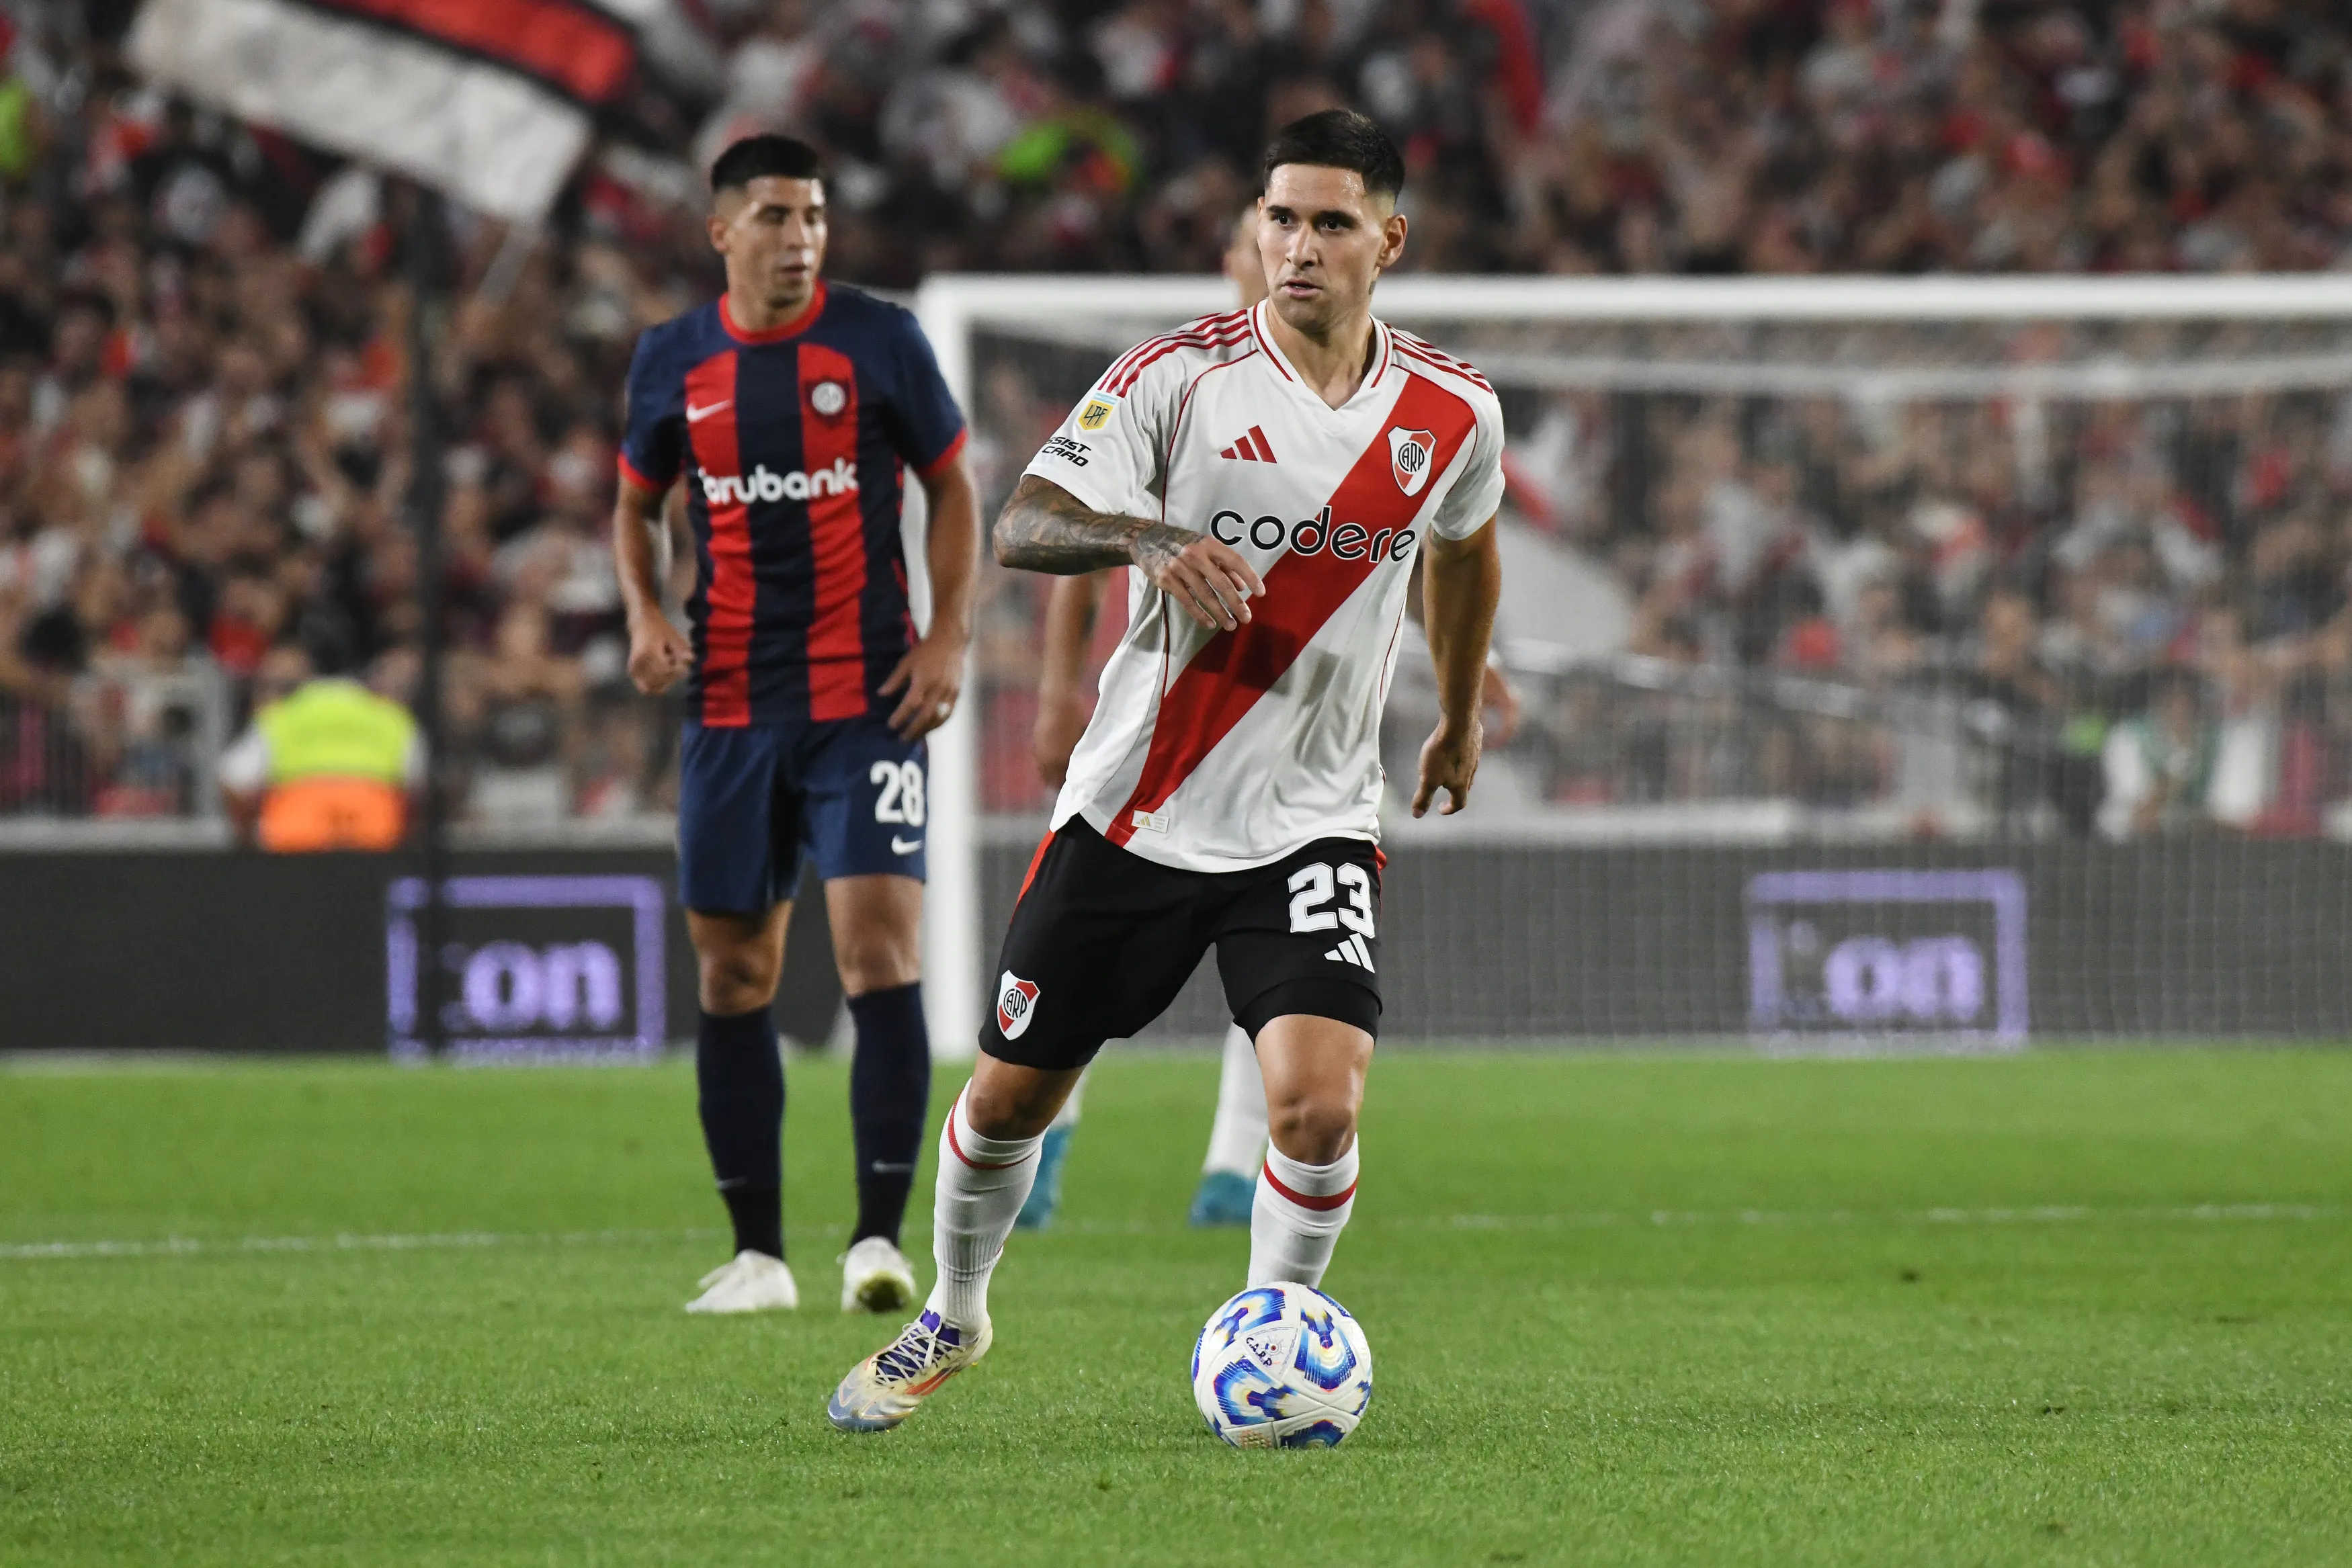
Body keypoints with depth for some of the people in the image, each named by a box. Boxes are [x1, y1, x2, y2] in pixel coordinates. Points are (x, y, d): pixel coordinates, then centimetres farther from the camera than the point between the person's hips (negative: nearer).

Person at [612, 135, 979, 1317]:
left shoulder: (878, 341, -1)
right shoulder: (674, 360, 6)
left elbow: (952, 487, 7)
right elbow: (634, 503, 19)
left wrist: (949, 634, -4)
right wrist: (643, 612, 0)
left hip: (866, 698, -3)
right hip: (730, 705, 3)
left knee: (878, 948, -15)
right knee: (732, 972, 5)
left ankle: (880, 1237, -13)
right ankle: (757, 1253, 13)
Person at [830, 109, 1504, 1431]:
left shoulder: (1455, 414, -2)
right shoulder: (1181, 377, -11)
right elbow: (1022, 528, -21)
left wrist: (1461, 717, 32)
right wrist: (1148, 538, -40)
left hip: (1312, 824, 0)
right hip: (1133, 810, 0)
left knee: (1320, 1104, -20)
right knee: (1012, 1091, 9)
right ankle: (953, 1318, 38)